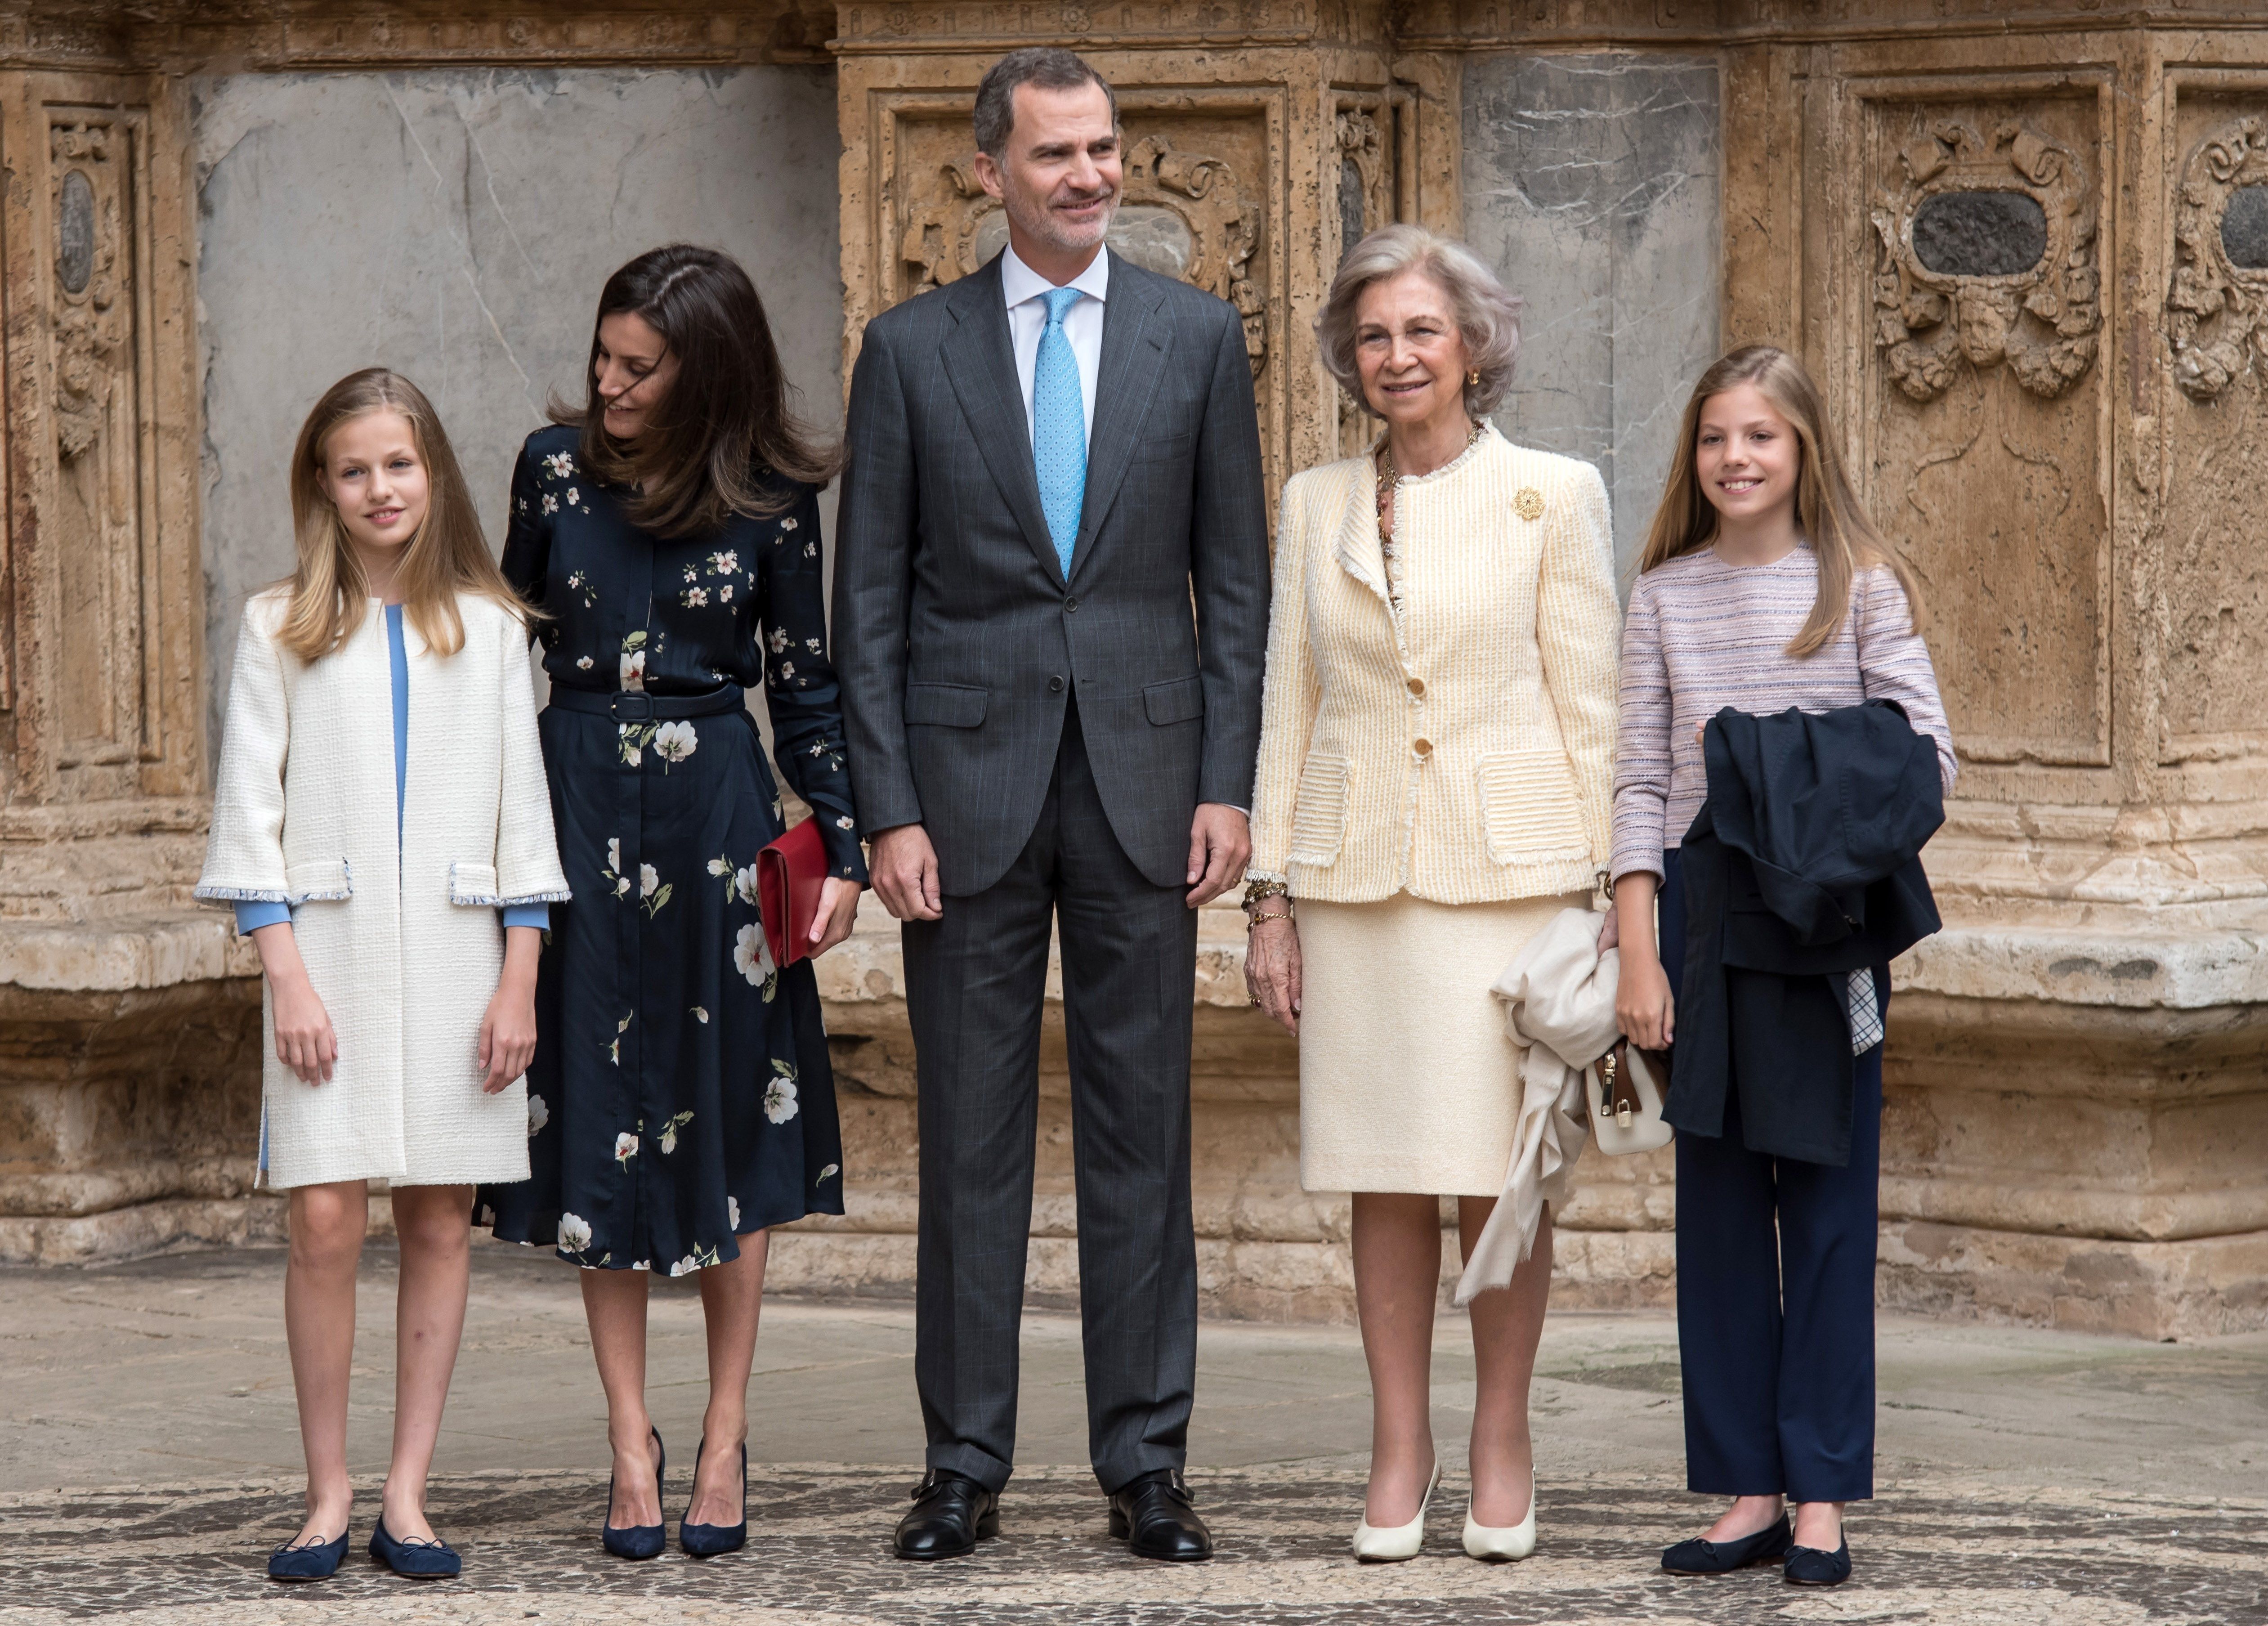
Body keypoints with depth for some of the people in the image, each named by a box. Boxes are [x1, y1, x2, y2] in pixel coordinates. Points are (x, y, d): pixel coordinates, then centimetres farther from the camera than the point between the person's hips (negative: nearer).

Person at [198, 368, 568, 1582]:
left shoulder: (488, 628, 9)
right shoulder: (281, 630, 6)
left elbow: (522, 811, 8)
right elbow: (249, 812, 3)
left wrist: (519, 980, 1)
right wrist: (287, 975, -7)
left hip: (457, 956, 1)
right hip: (330, 950, -1)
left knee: (440, 1223, 1)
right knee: (326, 1217, -9)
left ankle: (407, 1492, 6)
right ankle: (328, 1494, -1)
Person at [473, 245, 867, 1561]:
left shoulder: (771, 500, -2)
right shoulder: (557, 467, 2)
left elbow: (806, 682, 4)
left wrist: (844, 848, -3)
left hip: (719, 816, -1)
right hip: (581, 811, 1)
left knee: (728, 1121, 2)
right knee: (600, 1122, 2)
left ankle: (725, 1443, 11)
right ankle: (634, 1444, 8)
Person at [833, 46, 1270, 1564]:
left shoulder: (1197, 336, 5)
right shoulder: (913, 348, 2)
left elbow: (1236, 577, 6)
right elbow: (870, 600, 3)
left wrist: (1228, 785, -2)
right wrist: (890, 809, -5)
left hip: (1143, 782, 1)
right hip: (971, 782, -1)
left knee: (1142, 1127, 4)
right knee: (972, 1136, 3)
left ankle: (1146, 1458, 9)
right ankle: (967, 1462, 10)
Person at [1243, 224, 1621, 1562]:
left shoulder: (1554, 495, 0)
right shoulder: (1317, 505, 10)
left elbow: (1590, 706, 0)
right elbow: (1290, 708, 12)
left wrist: (1609, 893, -4)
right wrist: (1273, 896, 7)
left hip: (1506, 868, -3)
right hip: (1355, 874, 3)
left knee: (1496, 1171, -1)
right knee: (1383, 1175, 4)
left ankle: (1503, 1444, 11)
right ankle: (1401, 1450, 12)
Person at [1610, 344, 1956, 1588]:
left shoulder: (1861, 586, 1)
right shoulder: (1666, 596, 6)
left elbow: (1926, 750, -2)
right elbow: (1638, 784, 5)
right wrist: (1638, 955, -2)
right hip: (1698, 911, 2)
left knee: (1827, 1197, 0)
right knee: (1718, 1199, 4)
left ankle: (1822, 1494, 4)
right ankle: (1747, 1490, 9)